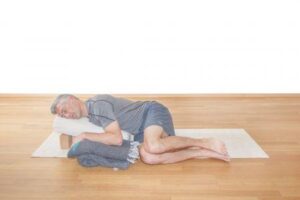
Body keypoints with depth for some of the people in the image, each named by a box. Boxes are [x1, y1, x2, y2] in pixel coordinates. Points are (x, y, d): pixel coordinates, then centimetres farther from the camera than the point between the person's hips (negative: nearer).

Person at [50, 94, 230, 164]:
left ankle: (205, 142, -17)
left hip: (153, 112, -8)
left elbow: (117, 139, -24)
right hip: (142, 131, 8)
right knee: (148, 157, -23)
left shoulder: (98, 104, -18)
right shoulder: (90, 116, 12)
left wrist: (84, 136, -16)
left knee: (153, 147, -38)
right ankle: (204, 153, -16)